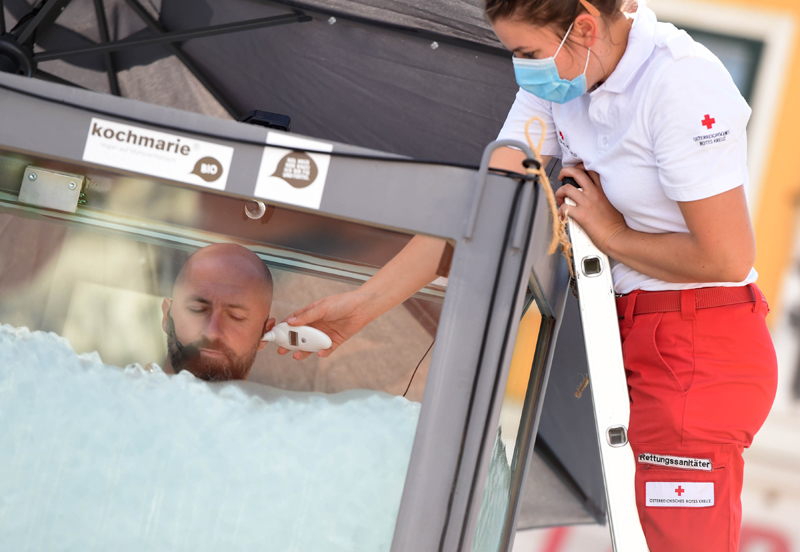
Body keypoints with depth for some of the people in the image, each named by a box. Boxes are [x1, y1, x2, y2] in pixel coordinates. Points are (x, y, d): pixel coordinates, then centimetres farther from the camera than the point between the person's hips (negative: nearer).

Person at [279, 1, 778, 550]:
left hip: (699, 351, -8)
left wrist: (613, 234, -8)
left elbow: (727, 258, -21)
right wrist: (362, 304, -3)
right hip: (633, 338, 8)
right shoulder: (557, 77, 3)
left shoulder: (680, 84, -20)